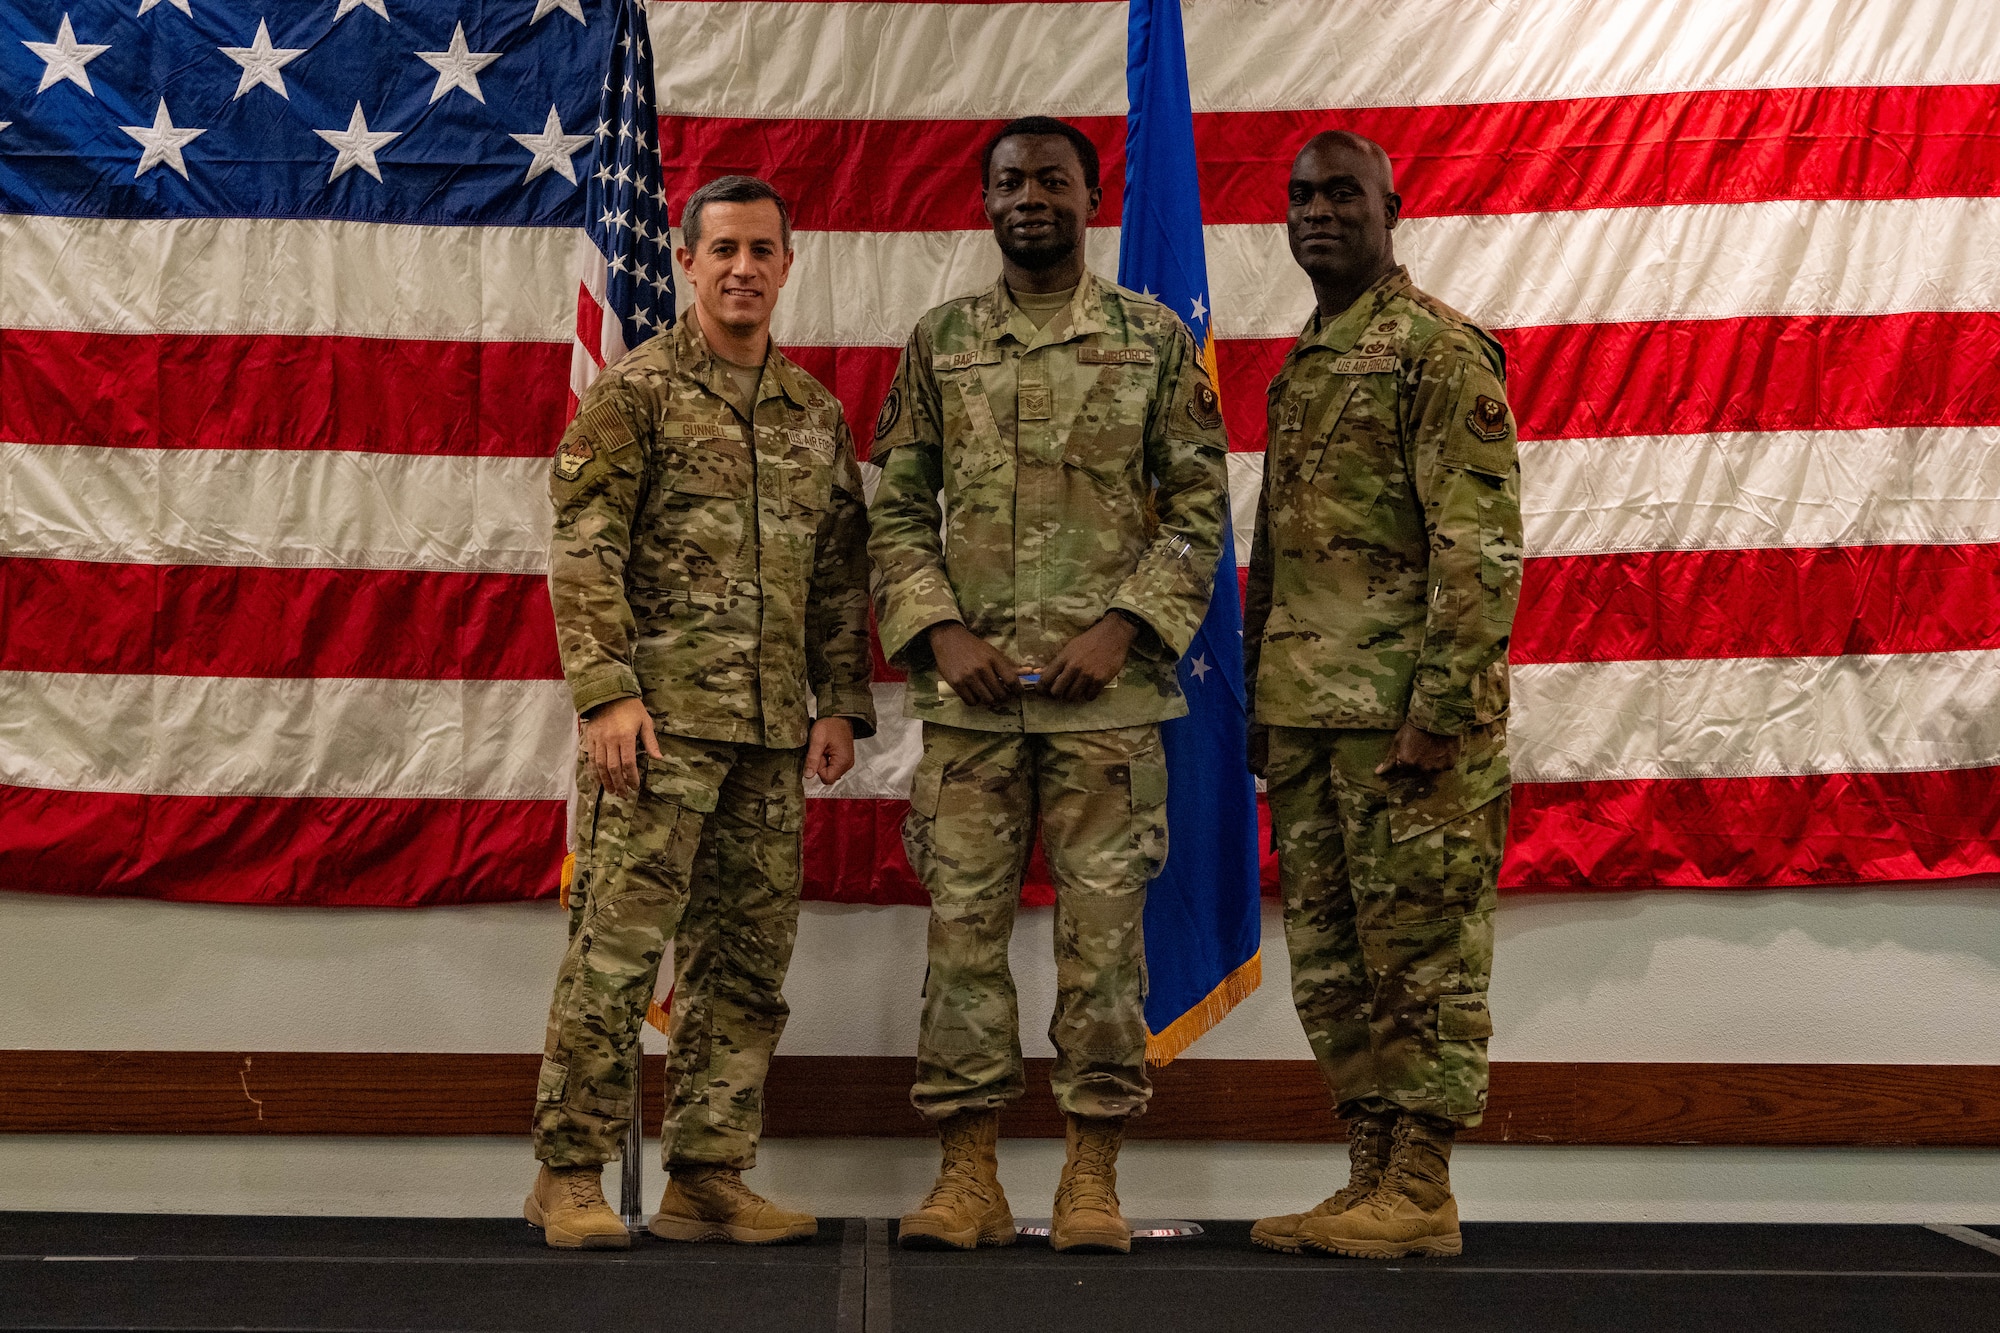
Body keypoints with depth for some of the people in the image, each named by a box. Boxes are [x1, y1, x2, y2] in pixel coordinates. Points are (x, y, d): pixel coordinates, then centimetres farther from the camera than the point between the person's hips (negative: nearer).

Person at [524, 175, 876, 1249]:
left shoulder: (816, 413, 17)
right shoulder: (635, 390, 0)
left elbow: (839, 574, 18)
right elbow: (583, 552, -7)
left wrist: (840, 704, 10)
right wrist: (607, 690, -16)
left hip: (772, 728, 6)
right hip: (660, 713, -6)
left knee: (747, 955, 7)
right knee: (619, 941, -6)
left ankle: (706, 1178, 15)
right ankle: (570, 1174, 4)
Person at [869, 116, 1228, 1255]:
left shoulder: (1156, 340, 6)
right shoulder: (939, 343, 11)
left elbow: (1199, 510, 3)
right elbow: (897, 510, 10)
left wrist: (1121, 627, -10)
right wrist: (938, 630, -5)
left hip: (1109, 688, -1)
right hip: (968, 687, 2)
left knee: (1106, 924, 1)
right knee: (964, 919, 2)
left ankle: (1094, 1174, 11)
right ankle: (970, 1174, 11)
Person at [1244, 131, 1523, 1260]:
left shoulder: (1441, 350, -6)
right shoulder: (1302, 366, 20)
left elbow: (1483, 547, -13)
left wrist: (1441, 711, -20)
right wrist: (1259, 700, 18)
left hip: (1404, 714, -8)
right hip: (1307, 714, 9)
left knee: (1422, 952, -2)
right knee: (1334, 957, 11)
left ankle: (1422, 1197, 6)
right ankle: (1370, 1182, 20)